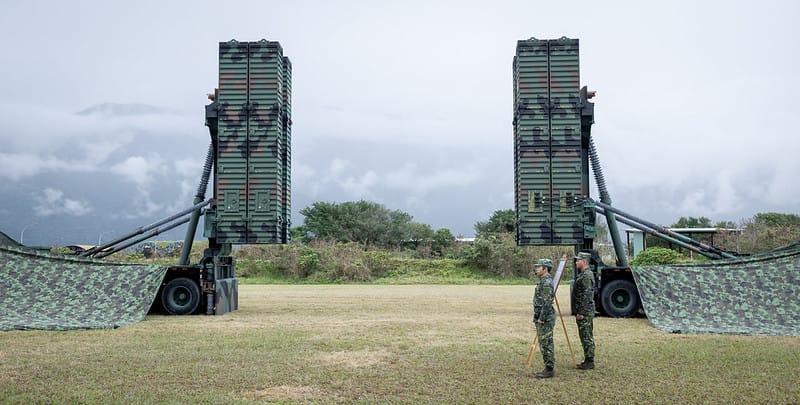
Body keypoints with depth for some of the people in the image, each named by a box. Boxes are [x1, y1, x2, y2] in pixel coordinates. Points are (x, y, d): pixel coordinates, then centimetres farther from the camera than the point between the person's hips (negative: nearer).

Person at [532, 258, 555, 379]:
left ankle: (549, 370, -1)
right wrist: (537, 317, 21)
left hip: (545, 318, -10)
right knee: (544, 344, 13)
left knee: (546, 344, -6)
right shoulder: (543, 281, 16)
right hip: (542, 318, 10)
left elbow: (547, 303, -22)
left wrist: (541, 318, -20)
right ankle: (547, 368, 19)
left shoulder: (547, 282, -17)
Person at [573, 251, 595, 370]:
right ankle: (588, 360, 19)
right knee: (585, 337, 14)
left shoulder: (587, 275, -17)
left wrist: (581, 313, -22)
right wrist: (579, 311, 23)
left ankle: (589, 362, -1)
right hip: (583, 311, 11)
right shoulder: (583, 274, 16)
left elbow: (586, 296, -22)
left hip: (585, 312, -11)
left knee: (587, 337, -5)